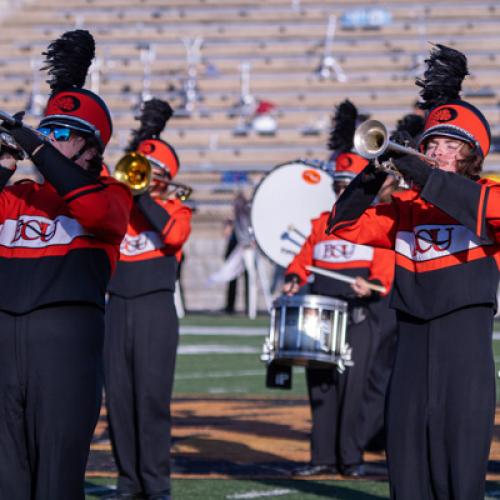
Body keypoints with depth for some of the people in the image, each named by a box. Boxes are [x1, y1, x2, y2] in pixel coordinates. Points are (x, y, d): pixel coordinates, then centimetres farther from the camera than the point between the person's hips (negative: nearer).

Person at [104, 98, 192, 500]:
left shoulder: (175, 209, 5)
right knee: (117, 395, 2)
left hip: (155, 309, -3)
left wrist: (143, 194, -15)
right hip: (118, 307, 3)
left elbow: (173, 234, -16)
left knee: (152, 396, -7)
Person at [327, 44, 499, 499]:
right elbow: (344, 227, 12)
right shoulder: (405, 207, 15)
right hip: (412, 336, 5)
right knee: (406, 441, 5)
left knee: (459, 443, -8)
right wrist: (368, 184, -5)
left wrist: (429, 179, -23)